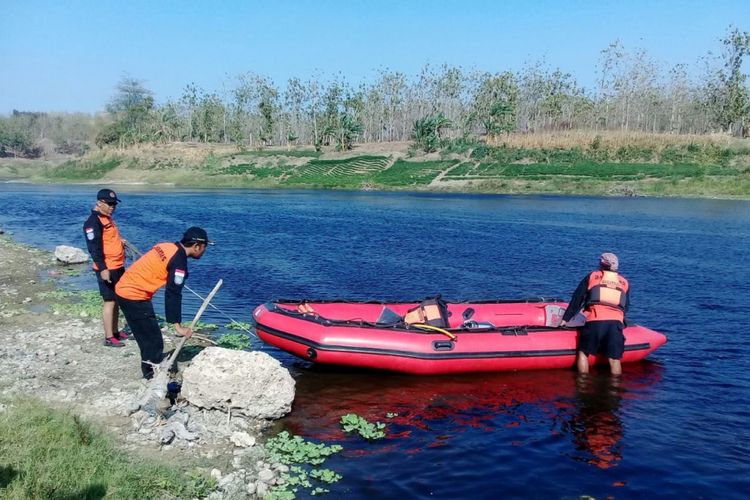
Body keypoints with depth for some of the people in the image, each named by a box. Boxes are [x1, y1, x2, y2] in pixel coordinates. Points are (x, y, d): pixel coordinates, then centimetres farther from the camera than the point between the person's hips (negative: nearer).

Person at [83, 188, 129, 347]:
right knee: (109, 301, -6)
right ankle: (109, 338, -1)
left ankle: (115, 332, 26)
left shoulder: (107, 218, 15)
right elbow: (94, 248, -22)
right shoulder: (93, 221, -16)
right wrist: (103, 269, -26)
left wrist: (120, 241, 13)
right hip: (107, 269, -10)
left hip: (117, 267, 10)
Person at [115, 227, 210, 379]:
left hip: (125, 289, 9)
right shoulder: (179, 261, -17)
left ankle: (150, 372, 27)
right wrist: (178, 326, -15)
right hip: (134, 296, -9)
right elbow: (173, 294, -19)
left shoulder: (168, 246, 9)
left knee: (147, 338, 18)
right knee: (154, 341, -3)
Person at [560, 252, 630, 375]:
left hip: (594, 322, -2)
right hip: (616, 323, 2)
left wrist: (566, 318, 19)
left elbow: (577, 300, 15)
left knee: (583, 352, 13)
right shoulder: (624, 283, 22)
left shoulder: (592, 277, 15)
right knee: (615, 359, 7)